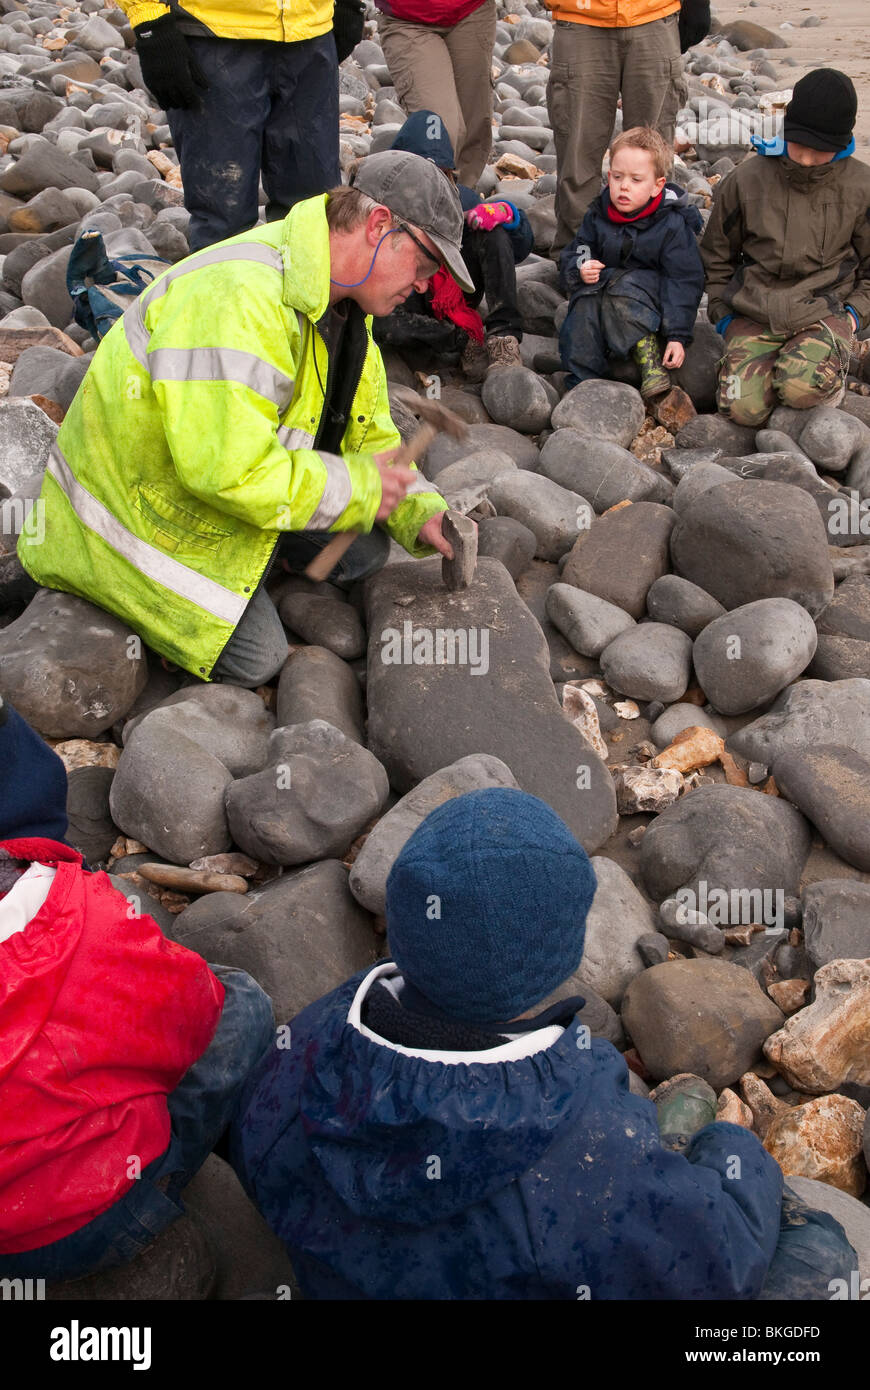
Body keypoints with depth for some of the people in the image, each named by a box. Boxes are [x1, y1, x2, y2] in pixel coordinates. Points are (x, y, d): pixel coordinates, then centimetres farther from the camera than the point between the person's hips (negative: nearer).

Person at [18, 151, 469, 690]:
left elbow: (366, 433, 7)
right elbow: (228, 469, -39)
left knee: (363, 550, 5)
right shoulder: (240, 297, -34)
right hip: (138, 502, -9)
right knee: (256, 659, -9)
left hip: (235, 472, 9)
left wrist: (421, 514, -10)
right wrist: (360, 486, -28)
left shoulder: (341, 301, -1)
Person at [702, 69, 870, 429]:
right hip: (754, 314, 1)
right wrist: (722, 313, 5)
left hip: (823, 312, -1)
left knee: (802, 389, -31)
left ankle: (833, 371, 6)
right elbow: (716, 256, 13)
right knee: (744, 408, -19)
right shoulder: (746, 180, -1)